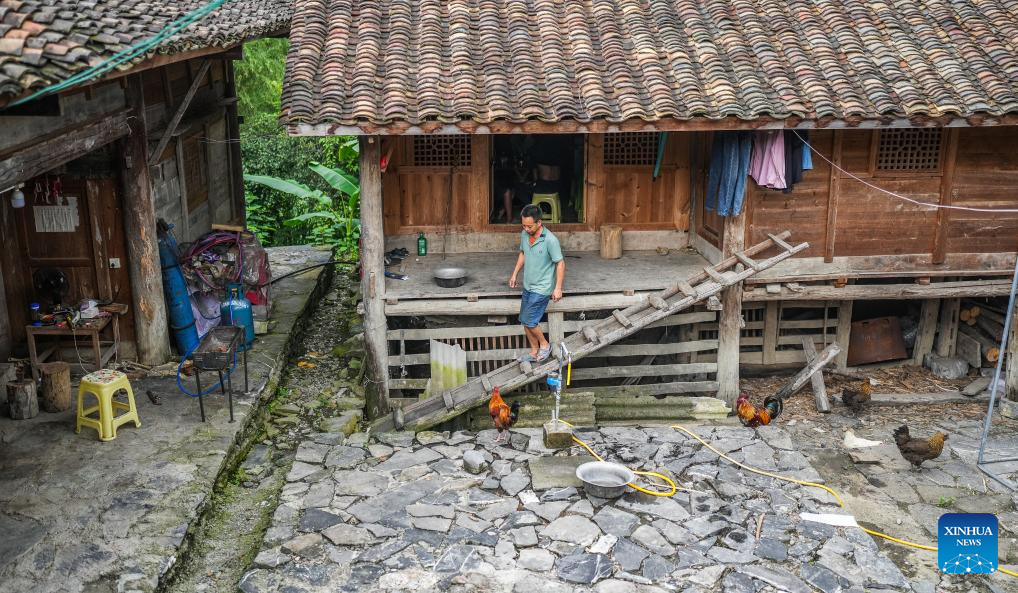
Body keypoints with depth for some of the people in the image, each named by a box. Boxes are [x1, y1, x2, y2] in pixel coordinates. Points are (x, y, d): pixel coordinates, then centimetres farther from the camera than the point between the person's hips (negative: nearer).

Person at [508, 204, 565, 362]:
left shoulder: (550, 240, -23)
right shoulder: (524, 235, -2)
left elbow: (560, 263, -16)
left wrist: (558, 288, -16)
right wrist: (514, 274, 14)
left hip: (541, 288, -7)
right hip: (527, 286, 7)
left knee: (529, 320, -5)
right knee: (525, 321, 12)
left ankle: (544, 345, 18)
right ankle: (534, 352, 27)